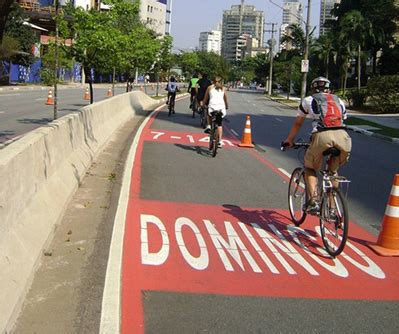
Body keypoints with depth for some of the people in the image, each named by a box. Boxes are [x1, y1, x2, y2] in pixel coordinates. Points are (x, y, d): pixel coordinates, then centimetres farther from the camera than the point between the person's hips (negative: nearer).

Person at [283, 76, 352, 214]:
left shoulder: (308, 100, 24)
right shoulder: (338, 101, 31)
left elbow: (297, 124, 34)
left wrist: (289, 140, 49)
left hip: (322, 136, -3)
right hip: (342, 137, 3)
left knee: (310, 168, 21)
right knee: (333, 171, 26)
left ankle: (313, 201, 0)